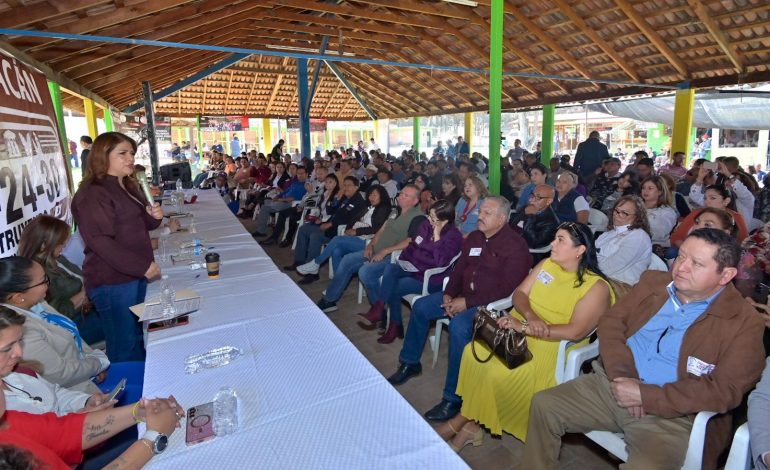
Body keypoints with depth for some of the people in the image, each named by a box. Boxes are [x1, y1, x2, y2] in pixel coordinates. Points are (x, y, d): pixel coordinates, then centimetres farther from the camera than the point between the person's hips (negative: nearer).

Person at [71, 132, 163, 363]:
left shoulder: (127, 187, 13)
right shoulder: (92, 194, -15)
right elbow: (101, 242, -23)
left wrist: (154, 216, 0)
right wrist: (143, 266, -24)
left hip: (136, 275, 9)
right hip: (112, 282, -9)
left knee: (138, 336, 19)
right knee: (125, 346, 2)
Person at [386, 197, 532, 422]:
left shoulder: (515, 245, -14)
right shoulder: (474, 237, 10)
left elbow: (507, 289, -21)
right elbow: (459, 268, 14)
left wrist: (467, 302, -22)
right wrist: (449, 294, -4)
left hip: (491, 303, -8)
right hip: (463, 296, 8)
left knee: (459, 325, -34)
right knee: (420, 307, 0)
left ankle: (453, 398, -21)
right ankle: (410, 363, 18)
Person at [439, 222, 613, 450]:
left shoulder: (596, 287, -9)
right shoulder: (547, 264, 9)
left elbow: (575, 331, -21)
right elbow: (519, 293, 6)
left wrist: (524, 327, -28)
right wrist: (530, 316, -17)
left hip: (552, 346, -5)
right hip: (518, 331, 6)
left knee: (498, 373, -26)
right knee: (473, 352, -19)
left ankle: (464, 420, -1)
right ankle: (470, 423, -7)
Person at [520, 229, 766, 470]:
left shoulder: (744, 323, -6)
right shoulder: (653, 281, 7)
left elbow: (724, 390, -13)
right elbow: (611, 321, 4)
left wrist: (645, 396, -18)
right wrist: (620, 374, -12)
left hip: (672, 413, -4)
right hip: (613, 384, 4)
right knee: (544, 404, -8)